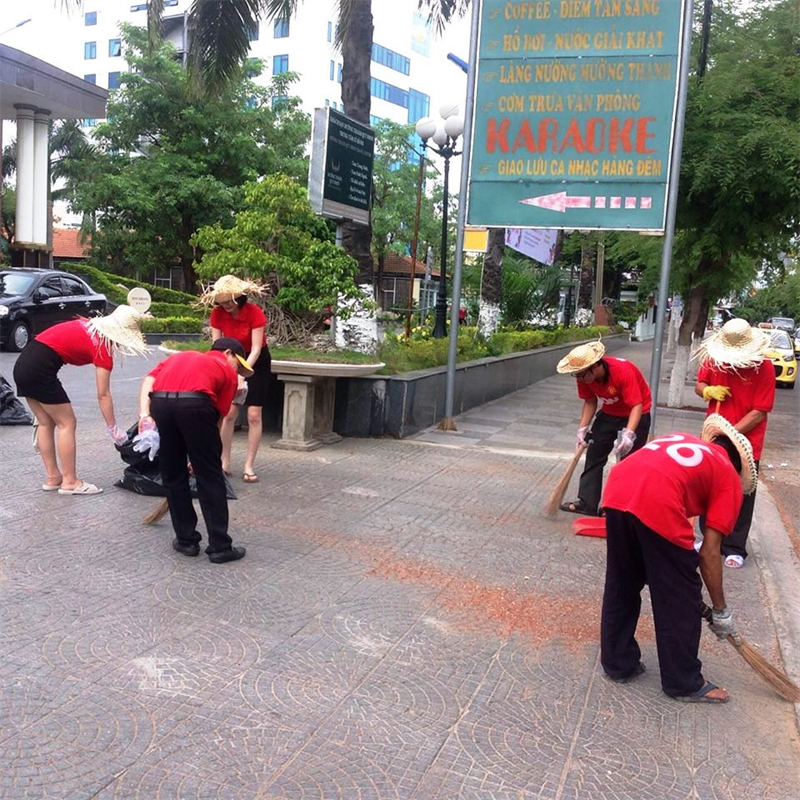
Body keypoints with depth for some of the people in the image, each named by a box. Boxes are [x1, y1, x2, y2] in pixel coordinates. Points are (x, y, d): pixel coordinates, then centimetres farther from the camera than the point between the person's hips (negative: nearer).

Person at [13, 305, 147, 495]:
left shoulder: (90, 326, 15)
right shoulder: (103, 346, -6)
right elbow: (103, 395, -6)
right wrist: (113, 428, 2)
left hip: (24, 363, 9)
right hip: (40, 369, -8)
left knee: (46, 423, 16)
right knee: (67, 423, 3)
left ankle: (53, 477, 23)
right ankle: (70, 482, 7)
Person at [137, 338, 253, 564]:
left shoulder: (179, 356, 36)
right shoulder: (228, 372, 24)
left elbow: (149, 380, 17)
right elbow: (219, 416, 19)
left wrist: (144, 414, 7)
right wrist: (202, 452, 28)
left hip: (160, 401, 4)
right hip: (195, 402, -4)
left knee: (172, 476, 19)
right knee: (210, 477, 9)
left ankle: (186, 540, 26)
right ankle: (220, 547, 13)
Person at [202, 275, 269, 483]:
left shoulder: (254, 312, -25)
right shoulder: (218, 314, -14)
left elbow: (256, 349, -26)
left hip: (256, 362, -3)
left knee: (253, 415, -7)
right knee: (229, 412, -2)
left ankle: (249, 466, -1)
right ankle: (225, 463, 7)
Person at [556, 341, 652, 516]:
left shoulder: (623, 371, -35)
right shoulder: (585, 376, -17)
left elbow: (637, 406, -36)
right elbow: (590, 402, -3)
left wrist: (628, 434, -49)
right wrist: (582, 429, -12)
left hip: (635, 415, -6)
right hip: (609, 413, 6)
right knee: (594, 454, 5)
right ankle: (587, 503, 11)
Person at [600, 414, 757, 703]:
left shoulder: (680, 440, 35)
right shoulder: (729, 477, 19)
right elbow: (709, 553, 15)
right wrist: (720, 610, 25)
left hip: (616, 492, 6)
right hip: (658, 504, -5)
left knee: (620, 587, 24)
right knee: (680, 599, 16)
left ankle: (618, 664, 38)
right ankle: (685, 683, 30)